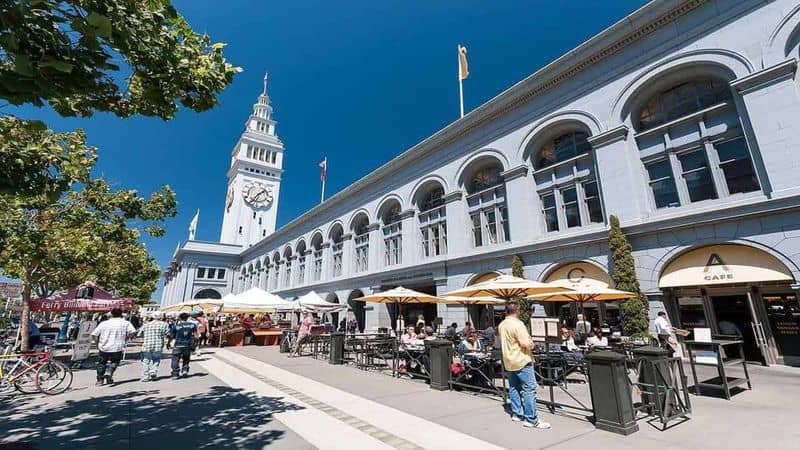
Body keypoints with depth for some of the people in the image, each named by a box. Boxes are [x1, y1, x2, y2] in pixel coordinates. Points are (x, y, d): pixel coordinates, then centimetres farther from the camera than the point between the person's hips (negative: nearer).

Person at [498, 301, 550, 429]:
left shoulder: (501, 325, 6)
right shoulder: (517, 324, -19)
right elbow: (526, 344, -23)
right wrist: (531, 343, -1)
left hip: (509, 362, 8)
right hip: (521, 361, -8)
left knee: (513, 388, 16)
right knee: (529, 389, -3)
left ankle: (516, 414, 24)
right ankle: (531, 420, 0)